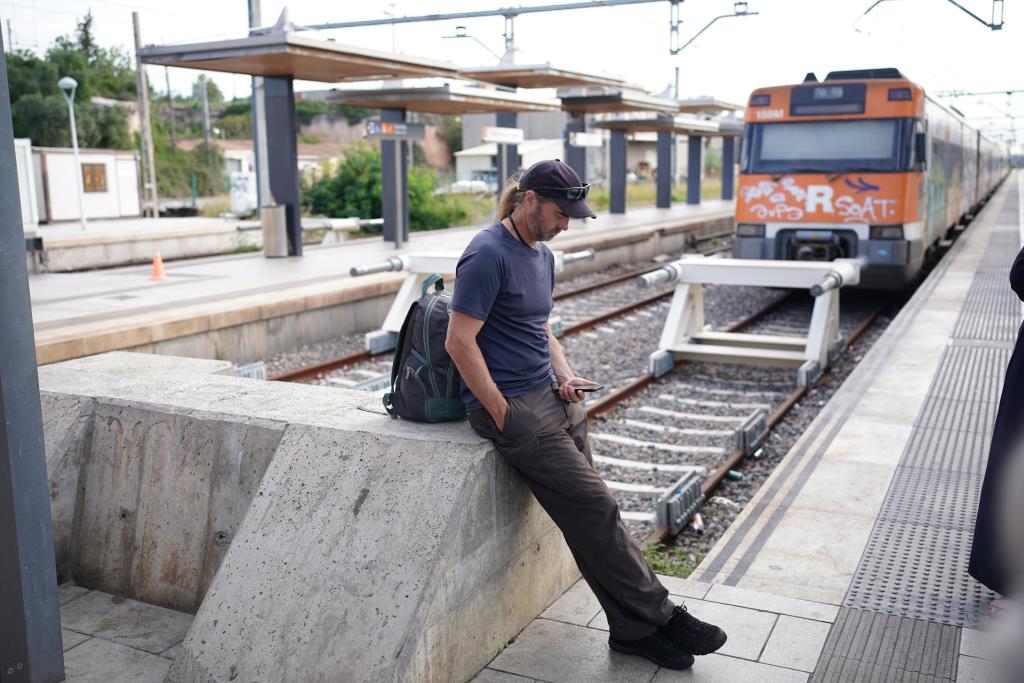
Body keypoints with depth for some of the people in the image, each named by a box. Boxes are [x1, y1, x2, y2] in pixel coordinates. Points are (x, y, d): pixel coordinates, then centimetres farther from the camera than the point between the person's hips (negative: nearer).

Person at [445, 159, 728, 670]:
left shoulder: (542, 255, 15)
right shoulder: (488, 254, -14)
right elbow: (460, 341, -18)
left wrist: (565, 376, 6)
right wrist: (502, 415, -16)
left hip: (553, 398, 9)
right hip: (513, 405, -9)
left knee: (590, 514, 6)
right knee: (595, 509, -9)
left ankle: (634, 629, 12)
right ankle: (657, 616, 3)